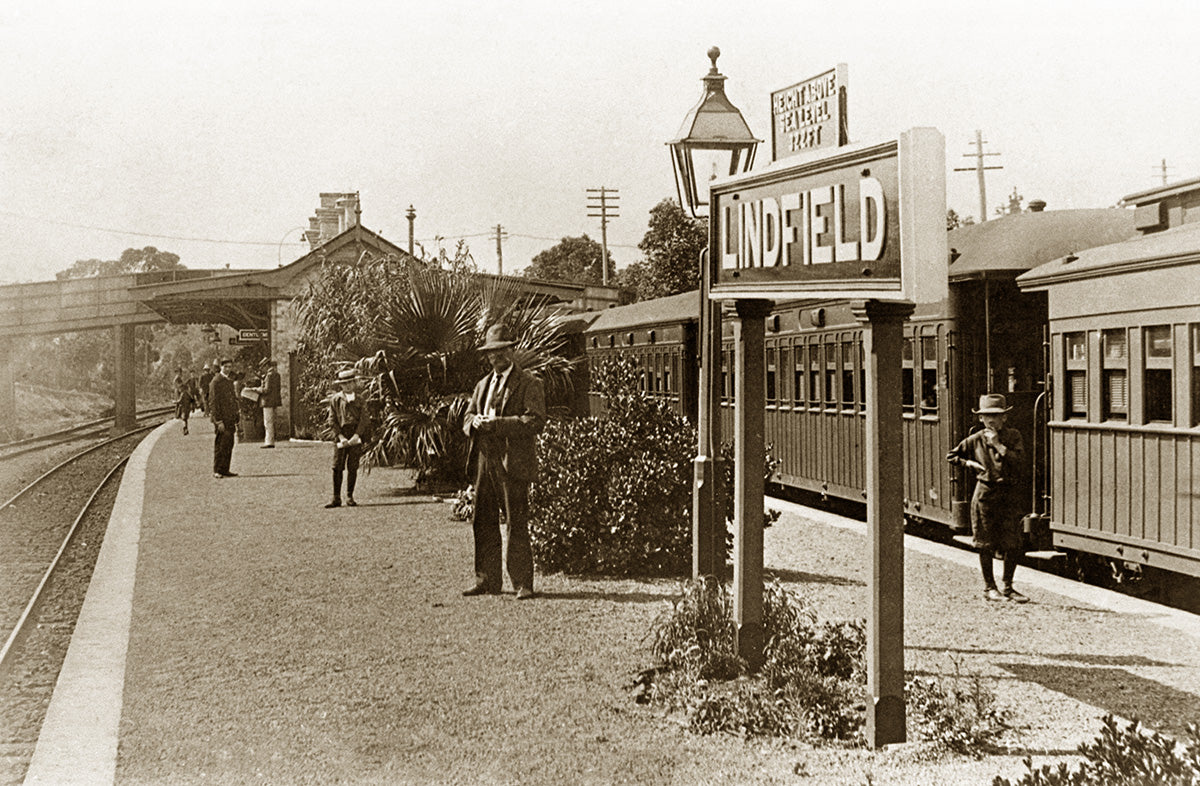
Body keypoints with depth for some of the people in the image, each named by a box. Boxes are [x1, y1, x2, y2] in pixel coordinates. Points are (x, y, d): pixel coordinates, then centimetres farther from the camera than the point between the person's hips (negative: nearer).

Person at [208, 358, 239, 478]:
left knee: (229, 445, 8)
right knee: (221, 445, -7)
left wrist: (235, 421, 20)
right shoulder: (216, 381, -10)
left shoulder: (230, 381, 17)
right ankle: (217, 471, -3)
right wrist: (219, 421, -19)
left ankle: (225, 470, 12)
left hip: (230, 419, 8)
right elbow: (213, 402, -14)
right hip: (221, 418, -8)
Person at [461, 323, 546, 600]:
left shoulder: (529, 383, 0)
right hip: (484, 461, 6)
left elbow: (536, 421, -11)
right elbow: (467, 417, 21)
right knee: (483, 523, 6)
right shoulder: (483, 385, 21)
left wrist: (497, 424, -17)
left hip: (513, 463, -6)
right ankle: (487, 580, 14)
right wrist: (475, 422, -4)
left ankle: (523, 583, 0)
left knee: (517, 525, -6)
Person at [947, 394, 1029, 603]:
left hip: (1008, 493, 1)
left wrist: (998, 445, -17)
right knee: (986, 544, 4)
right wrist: (968, 462, -2)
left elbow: (1018, 462, -13)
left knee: (1013, 545, 1)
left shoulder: (1013, 436, 2)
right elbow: (951, 456, 14)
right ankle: (989, 587, 17)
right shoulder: (975, 440, 3)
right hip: (985, 493, -1)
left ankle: (1008, 587, 16)